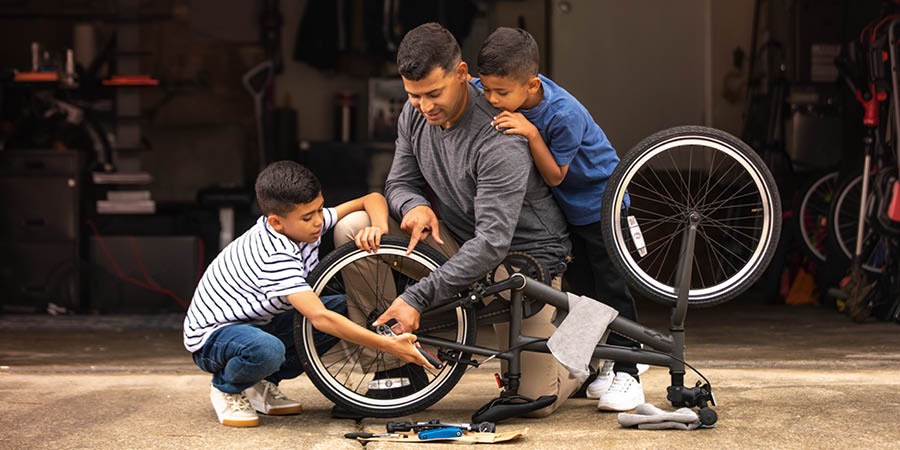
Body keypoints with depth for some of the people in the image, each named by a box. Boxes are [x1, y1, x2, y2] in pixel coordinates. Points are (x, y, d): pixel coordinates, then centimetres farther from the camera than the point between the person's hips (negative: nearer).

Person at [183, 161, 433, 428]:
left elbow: (372, 200, 0)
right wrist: (389, 346, -42)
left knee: (345, 308, -4)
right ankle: (227, 388, -4)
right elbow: (320, 319, -40)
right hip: (213, 334, -9)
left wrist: (378, 228, -24)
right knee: (267, 350, -42)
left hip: (257, 323, 9)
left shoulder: (308, 222, -8)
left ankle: (263, 385, 6)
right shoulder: (276, 257, -33)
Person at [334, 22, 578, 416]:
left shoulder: (500, 142, -31)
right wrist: (414, 206, -23)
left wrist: (417, 297, -36)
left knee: (536, 399, -11)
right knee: (353, 229, -17)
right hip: (455, 236, 6)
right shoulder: (416, 113, -8)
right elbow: (400, 181, 4)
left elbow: (493, 242, -34)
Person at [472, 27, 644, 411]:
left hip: (599, 198, -6)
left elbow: (555, 176, -28)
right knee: (581, 286, 10)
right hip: (563, 206, 6)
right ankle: (607, 363, 23)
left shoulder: (564, 114, -35)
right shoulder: (491, 93, -18)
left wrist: (532, 135, -40)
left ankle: (627, 372, 4)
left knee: (611, 284, -4)